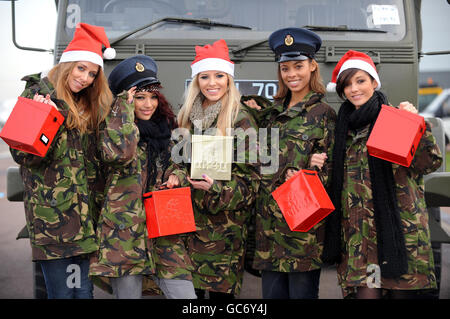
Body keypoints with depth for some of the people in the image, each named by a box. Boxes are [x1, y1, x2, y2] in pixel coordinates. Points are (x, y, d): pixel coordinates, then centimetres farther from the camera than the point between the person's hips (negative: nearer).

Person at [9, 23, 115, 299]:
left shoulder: (88, 106, 20)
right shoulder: (38, 95, -1)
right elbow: (22, 154, -7)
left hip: (86, 211, 6)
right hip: (51, 212, -6)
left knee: (83, 288, 4)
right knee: (61, 291, -6)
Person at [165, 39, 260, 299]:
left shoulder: (241, 121, -6)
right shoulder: (188, 117, 12)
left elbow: (251, 178, -8)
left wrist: (217, 188, -23)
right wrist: (176, 175, 0)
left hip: (224, 223, -5)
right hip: (190, 218, 5)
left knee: (220, 290, -3)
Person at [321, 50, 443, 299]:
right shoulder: (343, 126, 16)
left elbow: (429, 163, -6)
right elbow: (335, 179, 22)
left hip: (398, 224, -3)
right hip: (358, 229, 3)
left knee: (401, 290, -2)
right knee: (366, 290, -8)